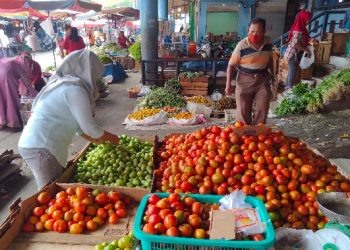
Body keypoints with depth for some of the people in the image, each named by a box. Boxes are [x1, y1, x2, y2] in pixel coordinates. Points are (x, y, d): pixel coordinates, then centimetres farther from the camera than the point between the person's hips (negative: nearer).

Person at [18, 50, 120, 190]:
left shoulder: (63, 84, 14)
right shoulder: (74, 89, -15)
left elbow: (77, 123, 18)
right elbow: (88, 126, -14)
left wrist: (99, 141, 20)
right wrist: (109, 137, 4)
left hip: (35, 144, 9)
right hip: (41, 148, -9)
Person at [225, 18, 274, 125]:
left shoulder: (268, 42, -1)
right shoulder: (242, 45, -15)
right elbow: (231, 65, -9)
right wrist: (228, 84, -15)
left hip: (263, 80, 4)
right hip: (245, 80, -3)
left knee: (262, 111, 4)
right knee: (243, 112, 3)